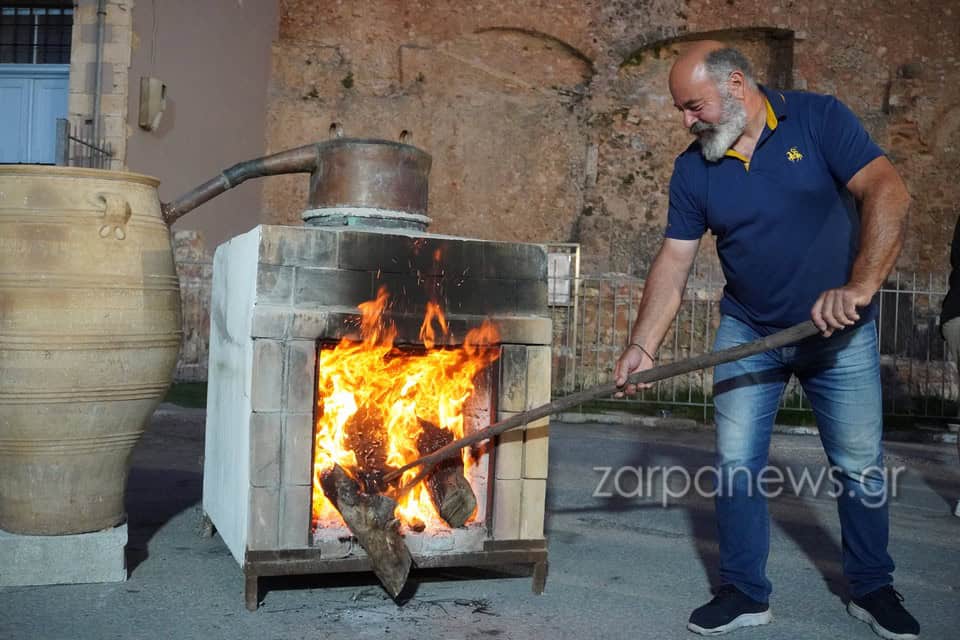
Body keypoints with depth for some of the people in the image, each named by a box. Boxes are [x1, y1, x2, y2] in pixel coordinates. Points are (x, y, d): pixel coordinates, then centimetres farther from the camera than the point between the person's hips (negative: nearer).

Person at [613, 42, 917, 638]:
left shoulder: (819, 118, -12)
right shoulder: (694, 168, -3)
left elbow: (889, 193, -22)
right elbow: (674, 261, -4)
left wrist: (860, 286, -35)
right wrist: (642, 348, -14)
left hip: (840, 330, -2)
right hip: (748, 332, 3)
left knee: (861, 466, 6)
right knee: (736, 465, 0)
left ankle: (873, 589, 26)